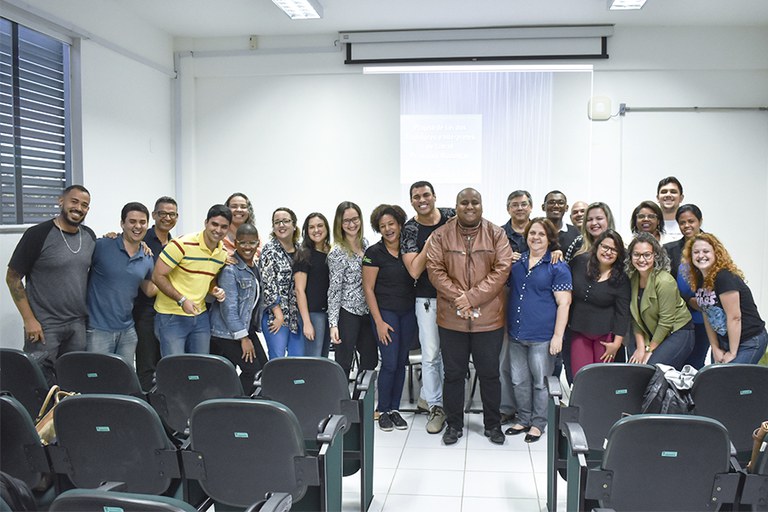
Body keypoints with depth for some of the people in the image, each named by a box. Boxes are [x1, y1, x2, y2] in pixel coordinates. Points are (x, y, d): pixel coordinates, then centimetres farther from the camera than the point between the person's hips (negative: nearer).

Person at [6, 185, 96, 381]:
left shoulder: (89, 236, 7)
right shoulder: (38, 234, -9)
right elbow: (13, 278, -6)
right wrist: (29, 319, -11)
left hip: (78, 324, 5)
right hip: (43, 326, -4)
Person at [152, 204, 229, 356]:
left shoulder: (223, 253, 4)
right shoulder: (182, 244, -17)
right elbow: (157, 276, -14)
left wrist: (215, 290, -2)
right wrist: (182, 300, -21)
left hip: (200, 316, 6)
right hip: (171, 316, -6)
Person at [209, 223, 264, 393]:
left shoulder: (255, 266, 8)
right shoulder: (230, 270, -17)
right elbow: (229, 307, -19)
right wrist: (243, 338, -17)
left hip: (246, 328, 8)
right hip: (226, 333, -8)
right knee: (252, 371, -10)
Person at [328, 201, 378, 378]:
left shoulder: (365, 243, 8)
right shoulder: (337, 252, -12)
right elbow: (334, 289, -12)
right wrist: (333, 323, -16)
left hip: (367, 311, 7)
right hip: (347, 312, -7)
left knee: (370, 360, 13)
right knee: (344, 363, -1)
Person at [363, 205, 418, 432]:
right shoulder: (374, 253, -8)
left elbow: (416, 274, 11)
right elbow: (368, 289, -7)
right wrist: (379, 321, -10)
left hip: (408, 312, 4)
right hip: (385, 312, -4)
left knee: (401, 362, 9)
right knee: (390, 363, -5)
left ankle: (395, 409, 21)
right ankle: (383, 411, 11)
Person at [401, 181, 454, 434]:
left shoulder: (452, 216, 0)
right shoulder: (410, 229, -5)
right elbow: (414, 269, -13)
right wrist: (432, 242, -19)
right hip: (428, 298, -2)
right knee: (431, 354, 0)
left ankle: (427, 396, 30)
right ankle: (436, 406, 14)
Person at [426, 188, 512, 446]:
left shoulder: (496, 234, 1)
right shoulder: (440, 236, 2)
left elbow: (501, 270, -8)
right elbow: (435, 270, -6)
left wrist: (471, 297, -16)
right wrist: (458, 298, -18)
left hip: (489, 318, 0)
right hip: (451, 318, 0)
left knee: (490, 373, 11)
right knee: (453, 373, 11)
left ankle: (492, 424, 28)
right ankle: (454, 424, 26)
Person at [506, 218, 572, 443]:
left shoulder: (557, 266, -5)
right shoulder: (517, 261, 10)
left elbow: (563, 303, -10)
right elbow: (505, 288, 25)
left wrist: (558, 336, -15)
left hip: (542, 337, -5)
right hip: (516, 334, 5)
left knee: (540, 382, 6)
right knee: (519, 381, 13)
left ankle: (538, 423, 21)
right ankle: (523, 420, 28)